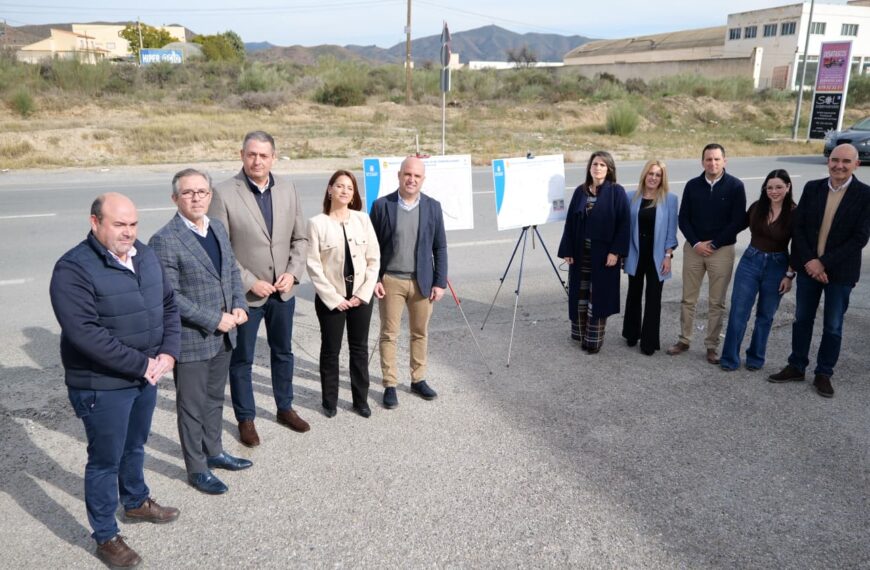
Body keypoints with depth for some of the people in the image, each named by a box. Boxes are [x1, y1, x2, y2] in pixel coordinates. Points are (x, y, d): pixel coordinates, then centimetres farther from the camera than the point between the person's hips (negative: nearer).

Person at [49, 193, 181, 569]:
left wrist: (168, 353, -7)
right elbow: (85, 333, -27)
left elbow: (168, 305, 8)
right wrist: (142, 364, -24)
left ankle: (136, 503, 48)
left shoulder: (145, 255, 3)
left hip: (146, 377, 7)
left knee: (135, 447, 25)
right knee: (106, 460, 9)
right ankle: (106, 537, 28)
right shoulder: (73, 269, -20)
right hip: (102, 385, -6)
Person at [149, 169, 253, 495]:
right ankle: (197, 469, 25)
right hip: (191, 339, -7)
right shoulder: (164, 241, -18)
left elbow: (232, 271, 14)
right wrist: (214, 320, -20)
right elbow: (169, 297, -20)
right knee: (192, 406, 9)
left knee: (215, 398, 22)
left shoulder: (218, 228, 6)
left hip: (223, 334, 7)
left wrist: (239, 306, -3)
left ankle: (213, 452, 40)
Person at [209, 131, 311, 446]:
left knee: (283, 352, 19)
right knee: (242, 359, 11)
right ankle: (245, 419, 29)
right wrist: (250, 282, -16)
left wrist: (293, 273, -8)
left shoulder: (287, 188, 0)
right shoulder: (223, 193, -13)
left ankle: (285, 408, 38)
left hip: (283, 290, 4)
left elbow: (300, 238, 6)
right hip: (245, 293, -4)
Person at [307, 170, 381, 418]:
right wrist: (333, 298, -12)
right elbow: (313, 265, -8)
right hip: (331, 298, -2)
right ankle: (330, 401, 25)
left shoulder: (362, 219, 1)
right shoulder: (317, 223, -7)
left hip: (361, 296, 3)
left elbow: (374, 258, 1)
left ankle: (361, 399, 26)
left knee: (360, 349, 12)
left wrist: (364, 293, -6)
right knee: (331, 350, 10)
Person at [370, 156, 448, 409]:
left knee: (420, 333, 13)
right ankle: (390, 385, 16)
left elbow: (440, 248, 4)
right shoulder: (381, 205, -4)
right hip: (390, 281, -2)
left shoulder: (433, 207, 2)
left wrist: (440, 282, -1)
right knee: (389, 335, 5)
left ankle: (418, 380, 28)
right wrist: (374, 279, -7)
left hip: (422, 281, 2)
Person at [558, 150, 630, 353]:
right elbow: (570, 222, 6)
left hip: (604, 253, -4)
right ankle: (581, 334, 23)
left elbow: (623, 223, -8)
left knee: (599, 295, 2)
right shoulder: (580, 191, 7)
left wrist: (616, 251, -16)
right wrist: (567, 251, 1)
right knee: (580, 294, 8)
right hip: (581, 252, 4)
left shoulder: (617, 192, -4)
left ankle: (594, 339, 12)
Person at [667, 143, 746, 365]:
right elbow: (683, 219, 3)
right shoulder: (692, 185, 3)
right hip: (693, 248, 3)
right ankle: (684, 340, 20)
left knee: (717, 302, 4)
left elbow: (737, 221, -7)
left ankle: (712, 346, 13)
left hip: (722, 250, -2)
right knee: (688, 299, 8)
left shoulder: (735, 186, -5)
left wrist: (713, 244, -11)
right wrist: (696, 243, -10)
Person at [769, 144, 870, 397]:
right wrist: (809, 261, -12)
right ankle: (796, 367, 27)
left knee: (833, 326, 8)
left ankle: (823, 374, 23)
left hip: (840, 271, -3)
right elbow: (798, 227, -1)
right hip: (808, 267, 3)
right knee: (802, 319, 13)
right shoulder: (812, 188, 0)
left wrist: (824, 263, -17)